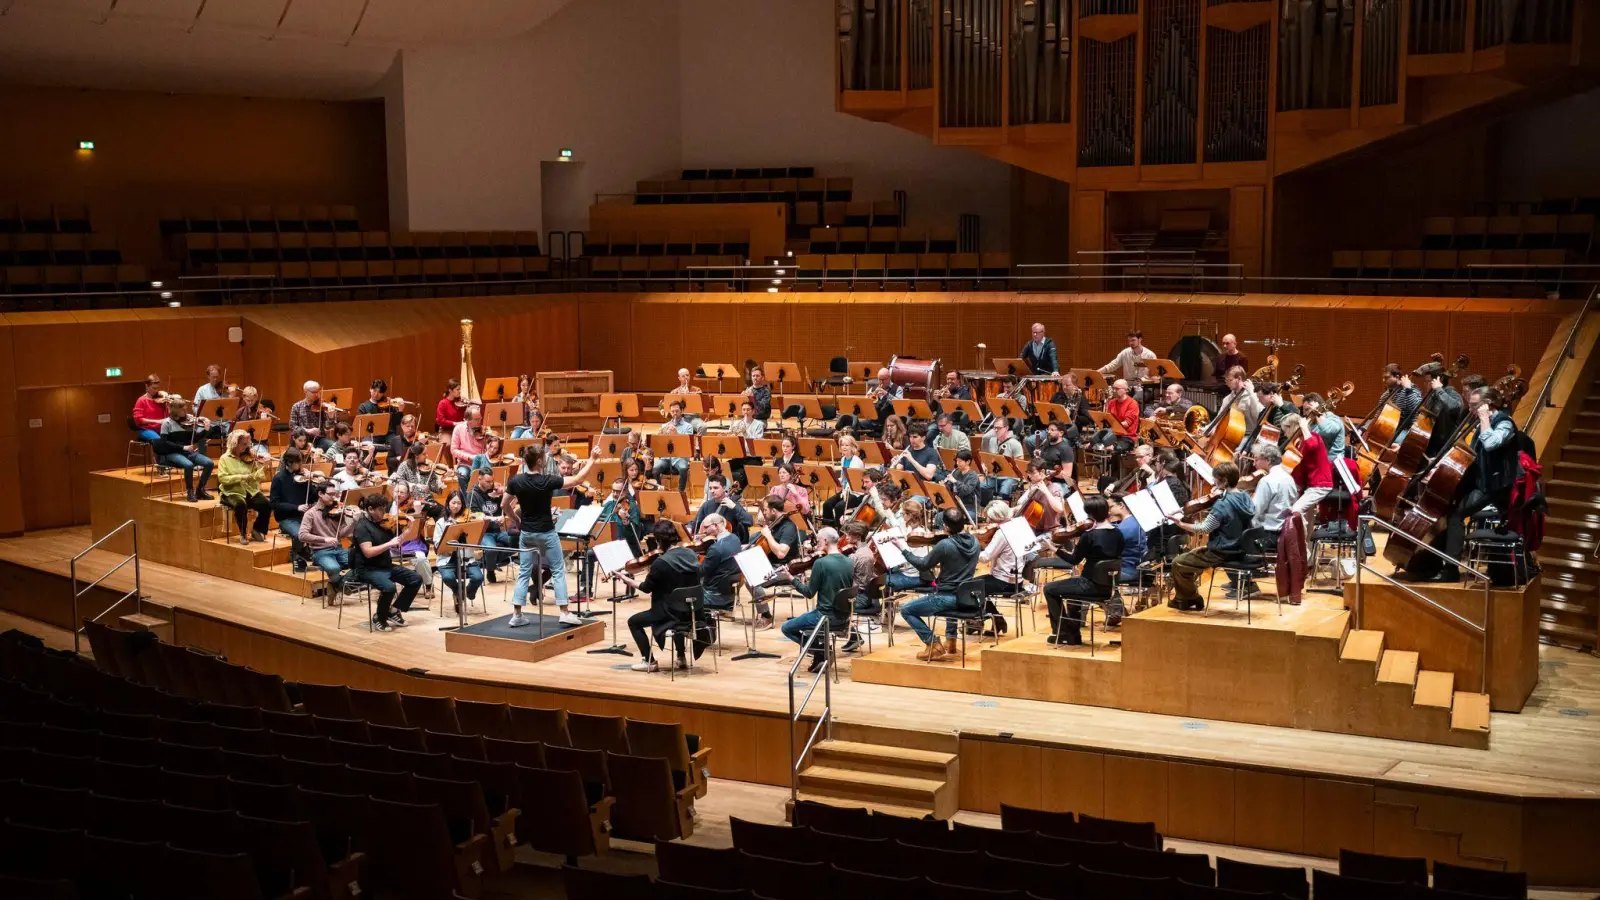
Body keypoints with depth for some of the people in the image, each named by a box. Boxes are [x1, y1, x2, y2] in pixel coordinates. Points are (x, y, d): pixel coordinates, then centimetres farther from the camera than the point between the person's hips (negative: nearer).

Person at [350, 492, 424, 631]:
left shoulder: (383, 523, 6)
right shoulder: (362, 526, -15)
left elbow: (401, 539, 11)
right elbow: (368, 552, -25)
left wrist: (412, 525, -2)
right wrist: (389, 544, -27)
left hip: (385, 565, 8)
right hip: (366, 569, -8)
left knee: (416, 579, 0)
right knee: (389, 587, -33)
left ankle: (394, 611, 11)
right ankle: (379, 619, -6)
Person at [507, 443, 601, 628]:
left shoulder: (516, 481, -7)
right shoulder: (547, 481, -19)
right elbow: (577, 480, -17)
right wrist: (592, 459, -10)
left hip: (526, 533, 4)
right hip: (546, 533, -4)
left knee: (524, 573, 10)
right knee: (558, 571, 6)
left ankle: (517, 615, 8)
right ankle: (564, 613, 5)